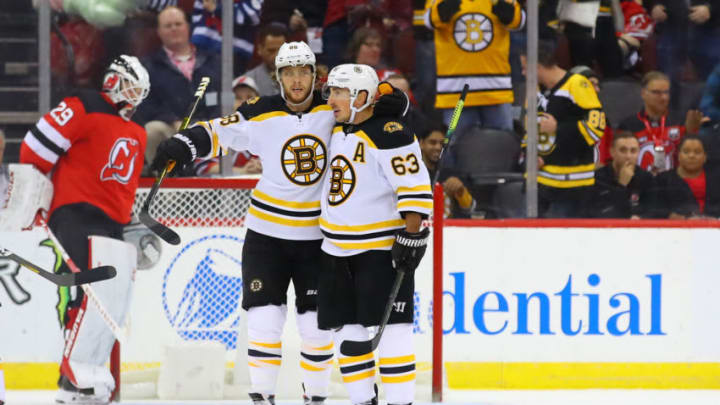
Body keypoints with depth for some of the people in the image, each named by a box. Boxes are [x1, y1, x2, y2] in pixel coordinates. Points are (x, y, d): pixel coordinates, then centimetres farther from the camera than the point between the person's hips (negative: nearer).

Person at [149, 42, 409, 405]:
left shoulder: (334, 110, -5)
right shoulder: (261, 115, -9)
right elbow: (218, 132, -8)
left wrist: (391, 103, -21)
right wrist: (180, 147, -24)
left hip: (318, 237, 1)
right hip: (267, 233, -1)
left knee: (317, 321, 4)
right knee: (265, 317, -4)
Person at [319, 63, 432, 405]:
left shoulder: (390, 136, -17)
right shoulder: (338, 131, 10)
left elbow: (415, 189, -20)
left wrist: (412, 236, -24)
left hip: (383, 248, -9)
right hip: (337, 250, 9)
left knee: (390, 329, -10)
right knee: (345, 328, 8)